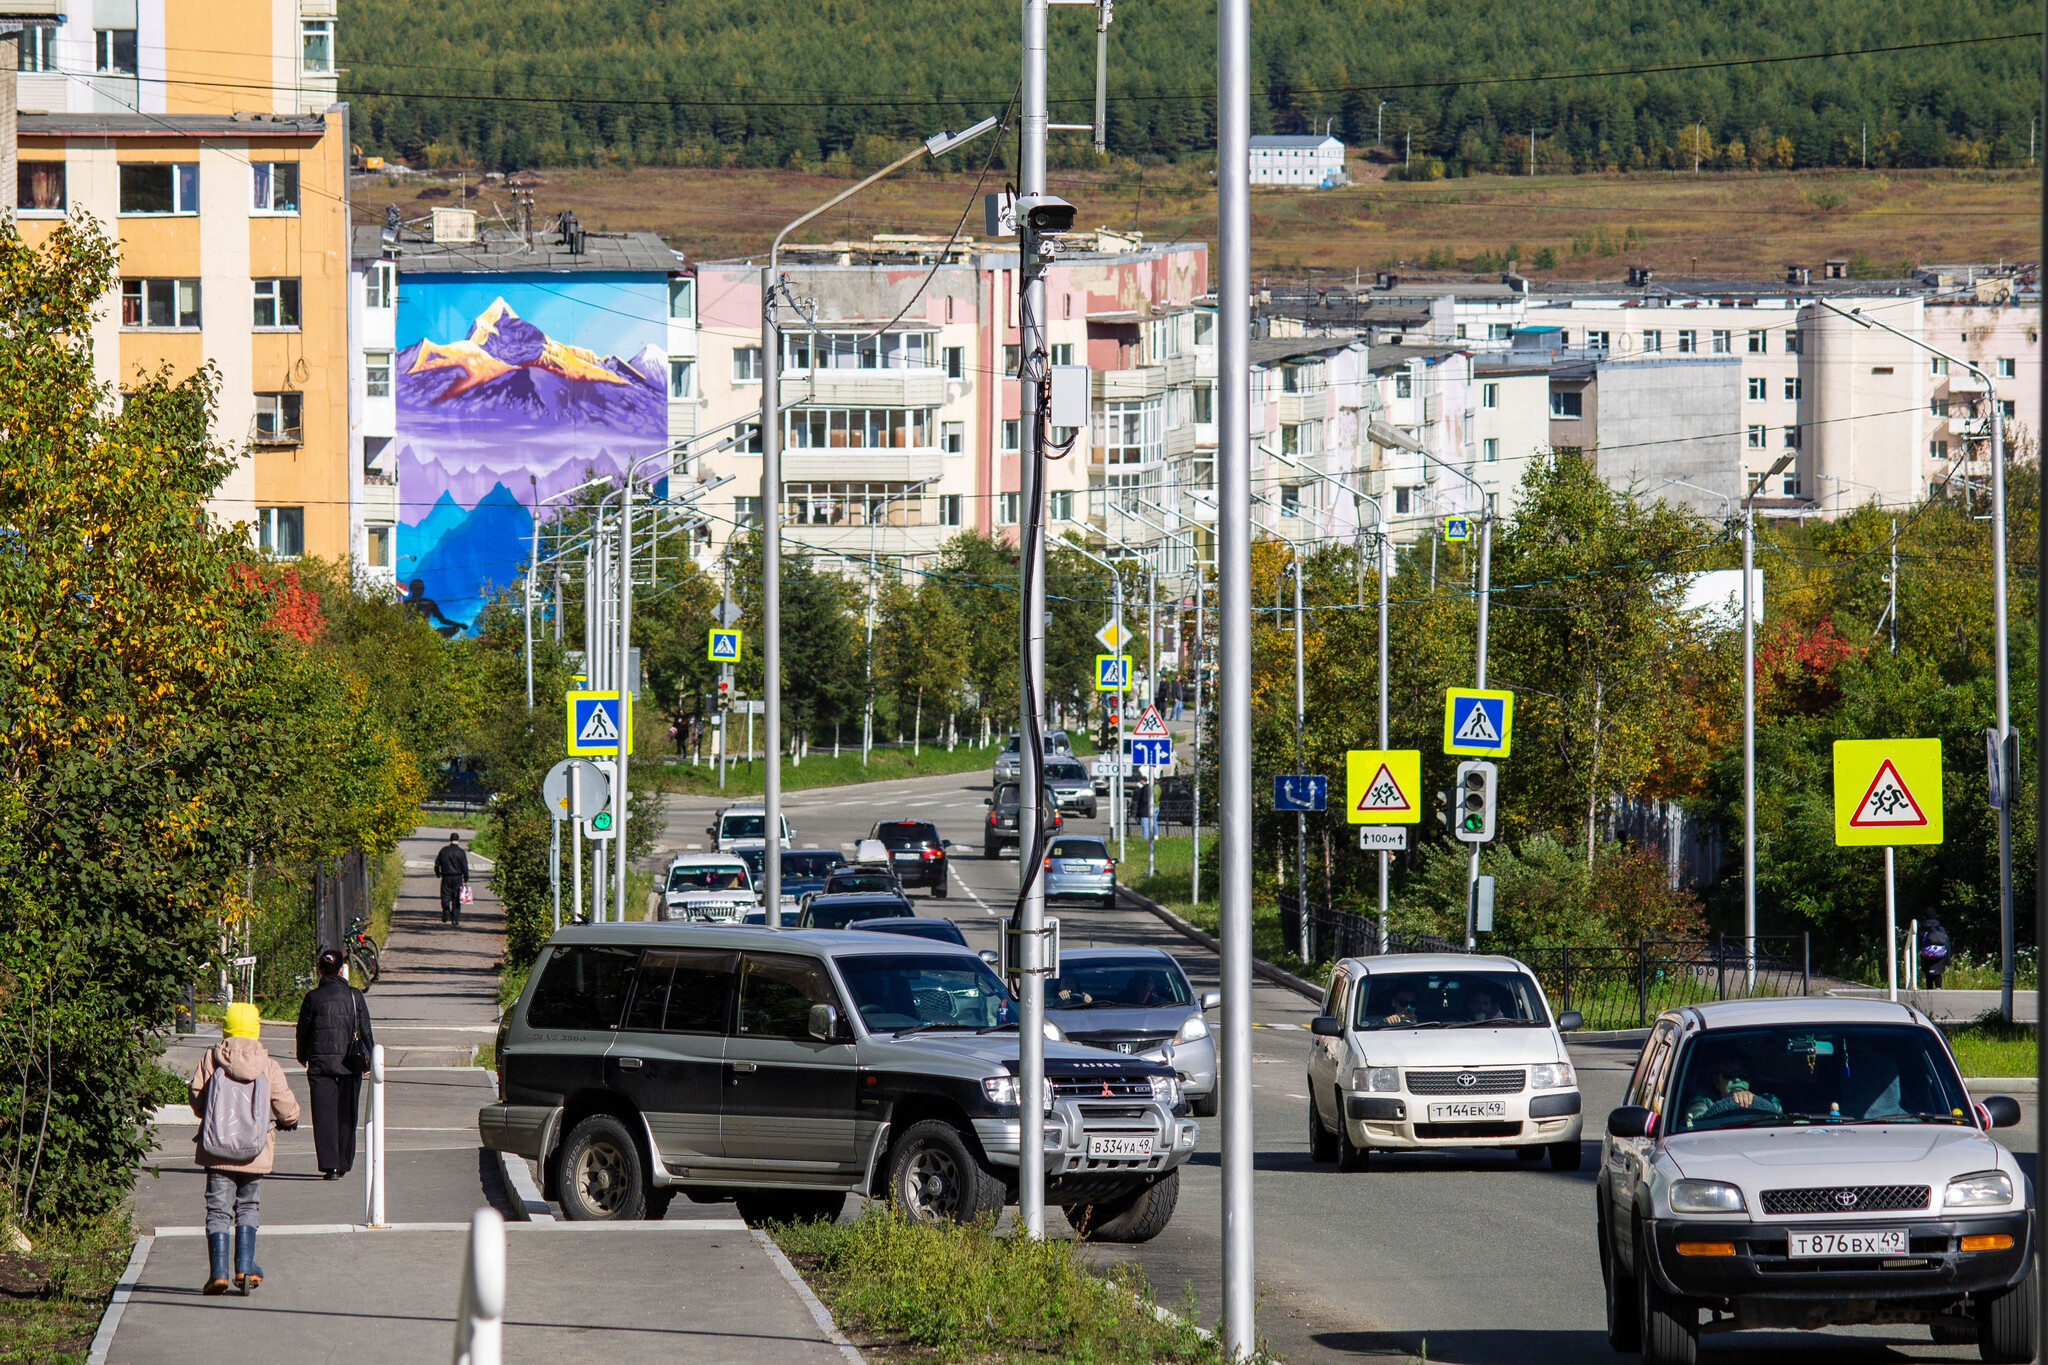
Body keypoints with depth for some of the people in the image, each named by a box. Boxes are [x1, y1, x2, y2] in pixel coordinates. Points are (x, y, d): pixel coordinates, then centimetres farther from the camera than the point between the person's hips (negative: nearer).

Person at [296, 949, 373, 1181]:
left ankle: (330, 1164, -13)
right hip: (349, 1063, 1)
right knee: (346, 1114, 13)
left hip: (320, 1062, -1)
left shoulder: (313, 998, -4)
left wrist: (302, 1056, 21)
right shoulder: (355, 996, -1)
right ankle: (343, 1164, 20)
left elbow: (303, 1030, 4)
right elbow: (365, 1030, 4)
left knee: (324, 1113, -2)